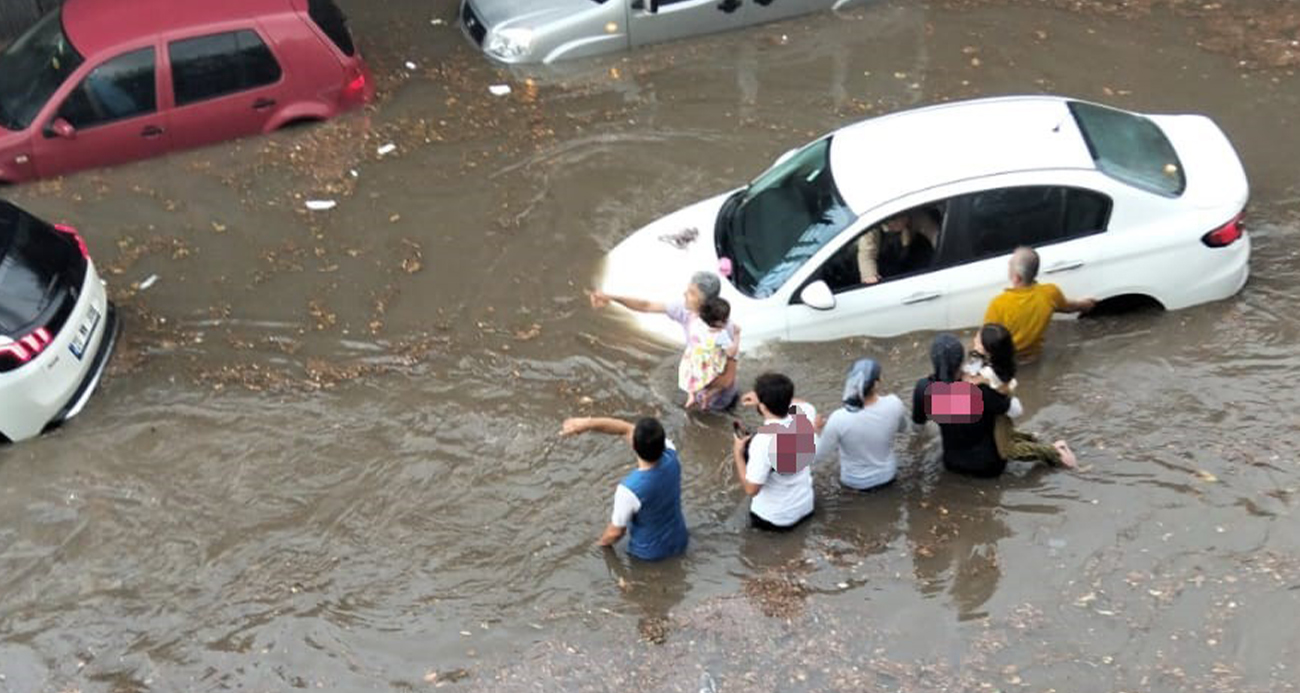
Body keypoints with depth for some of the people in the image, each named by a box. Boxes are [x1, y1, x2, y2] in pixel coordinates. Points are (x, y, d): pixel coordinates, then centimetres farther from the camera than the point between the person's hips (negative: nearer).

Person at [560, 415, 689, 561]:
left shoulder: (629, 489, -37)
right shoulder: (670, 455, -24)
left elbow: (616, 532, -19)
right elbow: (627, 429, -15)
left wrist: (602, 543, 3)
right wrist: (587, 423, -23)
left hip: (649, 553, -4)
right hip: (679, 542, 4)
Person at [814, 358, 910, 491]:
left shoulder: (838, 419, -32)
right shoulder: (894, 404, -25)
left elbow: (817, 457, -18)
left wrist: (818, 431, 0)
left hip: (855, 483, -2)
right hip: (888, 475, 2)